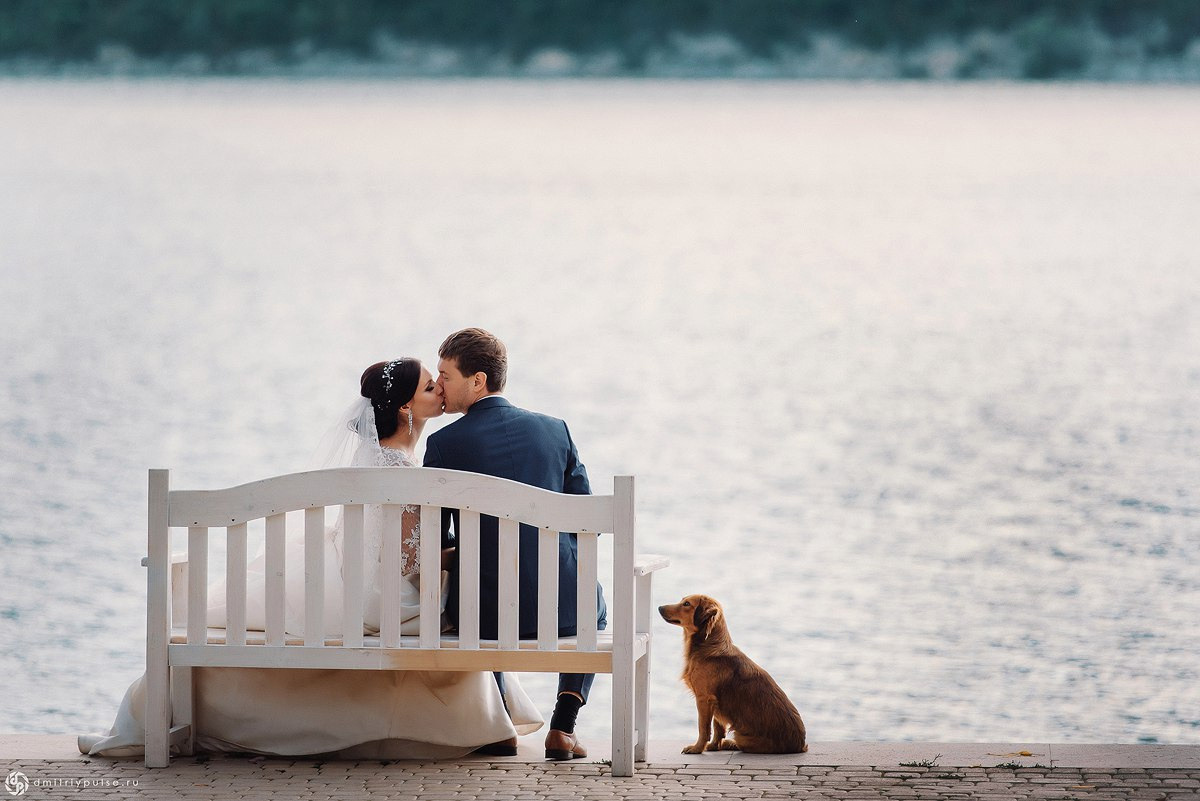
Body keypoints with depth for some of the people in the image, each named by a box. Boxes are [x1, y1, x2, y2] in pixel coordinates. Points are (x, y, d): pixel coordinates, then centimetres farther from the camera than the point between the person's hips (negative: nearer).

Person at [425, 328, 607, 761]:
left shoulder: (444, 444, -6)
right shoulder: (553, 429, 3)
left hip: (485, 612, -1)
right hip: (560, 607, 1)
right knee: (595, 608, 37)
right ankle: (563, 727, 20)